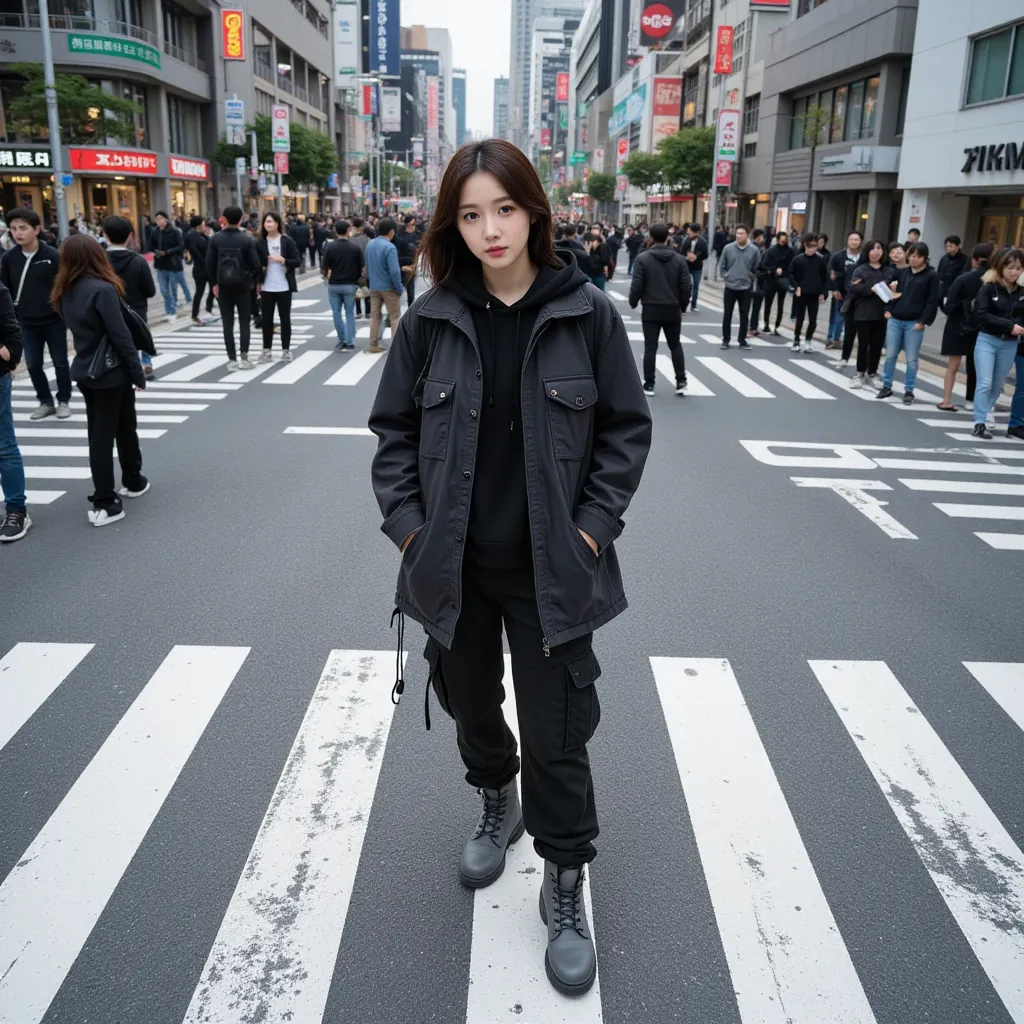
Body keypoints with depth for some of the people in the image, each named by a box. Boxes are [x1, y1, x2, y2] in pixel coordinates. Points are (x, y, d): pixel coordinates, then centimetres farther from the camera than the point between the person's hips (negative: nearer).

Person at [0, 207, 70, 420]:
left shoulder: (53, 256, -13)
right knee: (33, 364, 7)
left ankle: (64, 401, 22)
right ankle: (46, 402, 22)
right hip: (26, 322, 3)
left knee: (60, 362, 7)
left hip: (54, 320, -3)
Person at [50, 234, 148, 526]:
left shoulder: (64, 292, 5)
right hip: (111, 372, -6)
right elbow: (120, 336, -18)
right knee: (125, 430, 12)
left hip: (85, 371, 6)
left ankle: (104, 499, 9)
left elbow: (77, 329, 11)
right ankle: (132, 482, 29)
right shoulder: (103, 289, -18)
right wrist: (138, 373, -11)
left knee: (99, 434, 9)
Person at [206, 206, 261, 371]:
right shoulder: (247, 239, -6)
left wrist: (215, 283, 11)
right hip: (243, 286, -1)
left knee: (227, 323, 5)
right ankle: (244, 358, 0)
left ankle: (232, 359, 4)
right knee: (244, 322, 6)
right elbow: (256, 265, -10)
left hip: (223, 286, 1)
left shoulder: (215, 239, -2)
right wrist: (251, 279, 8)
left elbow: (209, 265, -3)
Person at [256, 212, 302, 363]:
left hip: (283, 287, -2)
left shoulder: (287, 241, -1)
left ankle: (286, 350, 14)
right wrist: (257, 283, -2)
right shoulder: (260, 243, 4)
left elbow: (298, 261, -4)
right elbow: (256, 264, 7)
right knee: (266, 319, 6)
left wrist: (283, 260, -19)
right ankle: (267, 350, 13)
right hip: (266, 288, 2)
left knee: (285, 319, 5)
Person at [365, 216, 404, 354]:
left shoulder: (370, 245, 3)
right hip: (388, 288, -6)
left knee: (374, 316, 13)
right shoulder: (390, 247, -19)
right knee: (395, 317, 5)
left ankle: (373, 345, 17)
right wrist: (399, 288, -11)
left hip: (373, 287, 6)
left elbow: (367, 267, 11)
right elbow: (394, 271, -22)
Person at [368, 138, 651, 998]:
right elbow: (394, 429, 5)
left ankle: (565, 886, 26)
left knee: (557, 733, 4)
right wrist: (407, 523, -4)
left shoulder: (586, 313, -8)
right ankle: (497, 804, 52)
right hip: (453, 564, 3)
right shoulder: (432, 320, -3)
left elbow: (627, 428, -1)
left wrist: (593, 527, -9)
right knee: (471, 702, 22)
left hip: (549, 569, -2)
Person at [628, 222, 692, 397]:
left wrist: (633, 303, 7)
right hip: (673, 309, 3)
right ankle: (681, 382, 12)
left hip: (651, 309, -2)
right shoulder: (679, 259, 2)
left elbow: (636, 285, -9)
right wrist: (683, 305, 14)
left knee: (650, 347, 3)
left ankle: (649, 385, 4)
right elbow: (687, 286, 0)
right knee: (675, 345, 15)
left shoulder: (643, 258, -7)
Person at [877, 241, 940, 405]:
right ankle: (886, 386, 19)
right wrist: (888, 309, 4)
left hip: (914, 323, -4)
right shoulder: (903, 272, 12)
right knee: (890, 355, 8)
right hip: (895, 320, 5)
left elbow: (932, 301, -7)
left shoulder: (931, 276, -3)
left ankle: (909, 391, 9)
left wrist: (923, 321, -14)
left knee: (911, 359, 0)